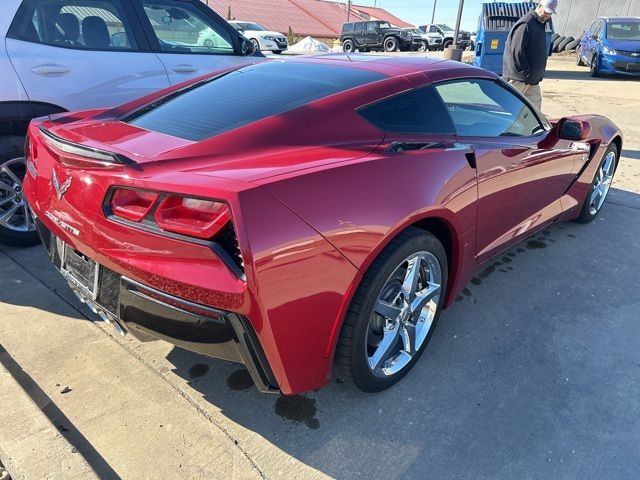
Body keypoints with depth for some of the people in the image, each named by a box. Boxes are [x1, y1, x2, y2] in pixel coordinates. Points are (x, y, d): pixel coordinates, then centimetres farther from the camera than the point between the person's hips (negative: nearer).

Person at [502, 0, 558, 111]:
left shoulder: (540, 24, 16)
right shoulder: (525, 24, -15)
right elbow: (517, 51, -21)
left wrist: (538, 74, 15)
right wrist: (526, 72, -18)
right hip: (518, 78, -10)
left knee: (536, 103, 9)